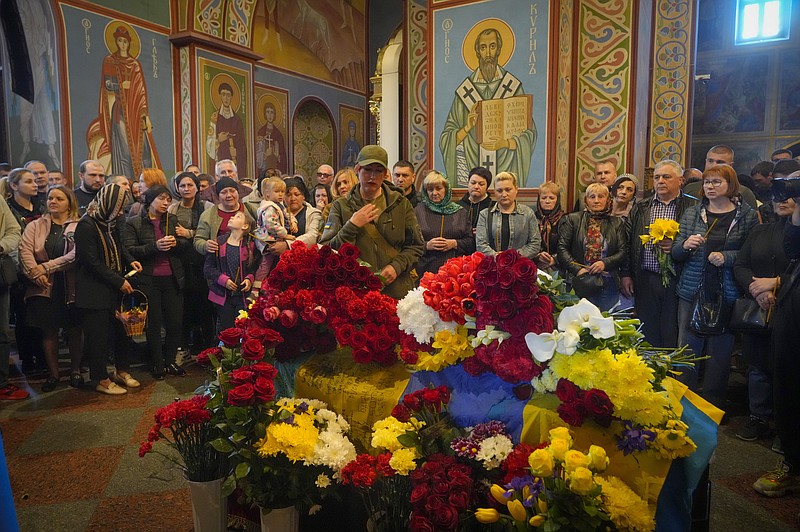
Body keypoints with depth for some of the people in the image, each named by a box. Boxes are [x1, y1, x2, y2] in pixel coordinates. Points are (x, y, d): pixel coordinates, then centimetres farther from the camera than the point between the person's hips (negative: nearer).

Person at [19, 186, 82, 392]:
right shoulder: (35, 226, 10)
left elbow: (75, 255, -12)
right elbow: (25, 250, -2)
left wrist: (46, 267, -17)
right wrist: (35, 273, -17)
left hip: (71, 287, -2)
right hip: (44, 288, 2)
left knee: (75, 329, 5)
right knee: (49, 330, 6)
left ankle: (75, 371, 19)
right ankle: (53, 373, 17)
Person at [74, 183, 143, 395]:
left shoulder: (109, 222, 9)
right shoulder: (87, 225, -16)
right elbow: (92, 261, -19)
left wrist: (130, 260, 1)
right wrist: (119, 282, -17)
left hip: (114, 289, 8)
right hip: (94, 291, -8)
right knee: (98, 334, 2)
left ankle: (122, 370, 28)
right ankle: (102, 380, 14)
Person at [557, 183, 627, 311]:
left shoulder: (617, 223, 12)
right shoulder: (572, 220, 6)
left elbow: (623, 252, 6)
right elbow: (562, 248, 0)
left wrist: (605, 263, -11)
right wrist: (578, 269, -12)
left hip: (608, 284, 2)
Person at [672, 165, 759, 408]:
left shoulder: (748, 215, 2)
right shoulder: (691, 214, 7)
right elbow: (675, 253, 7)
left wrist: (727, 257, -16)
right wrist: (685, 245, -14)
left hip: (727, 294, -1)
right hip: (692, 291, 2)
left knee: (720, 350, 6)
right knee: (687, 347, 4)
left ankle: (714, 404, 22)